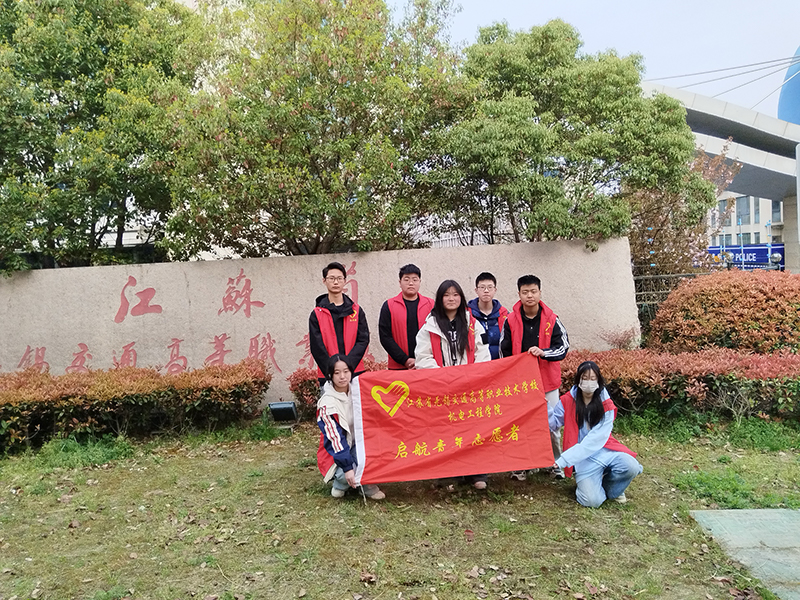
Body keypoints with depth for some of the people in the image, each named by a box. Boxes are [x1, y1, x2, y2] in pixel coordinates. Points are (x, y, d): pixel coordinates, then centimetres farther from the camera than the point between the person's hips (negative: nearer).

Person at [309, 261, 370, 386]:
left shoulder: (356, 310, 11)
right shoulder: (317, 314, 6)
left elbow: (363, 340, 3)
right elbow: (317, 347, 0)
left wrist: (348, 363, -11)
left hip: (355, 373, 1)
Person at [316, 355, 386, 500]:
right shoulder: (327, 403, -20)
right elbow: (335, 437, -26)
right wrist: (348, 468, -32)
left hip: (358, 444, 5)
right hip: (336, 451, -5)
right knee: (346, 475, -35)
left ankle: (367, 484, -6)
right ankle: (340, 484, 3)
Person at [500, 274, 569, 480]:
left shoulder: (551, 319, -4)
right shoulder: (511, 320, -4)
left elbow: (563, 346, -5)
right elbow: (504, 352, 3)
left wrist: (543, 352, -23)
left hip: (547, 380, 0)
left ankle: (556, 463, 22)